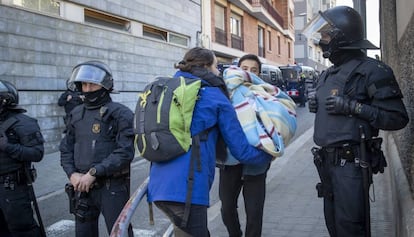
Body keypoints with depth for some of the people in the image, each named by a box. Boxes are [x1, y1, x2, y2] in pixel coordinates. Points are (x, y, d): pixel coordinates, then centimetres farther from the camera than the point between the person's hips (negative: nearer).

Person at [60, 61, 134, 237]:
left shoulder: (120, 114, -7)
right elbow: (66, 149, 12)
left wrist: (94, 172, -18)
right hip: (82, 186, 6)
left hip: (113, 187, -5)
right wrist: (72, 173, -5)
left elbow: (125, 152, -16)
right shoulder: (76, 114, 10)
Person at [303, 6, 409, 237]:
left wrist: (351, 106, -21)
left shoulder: (371, 70, -10)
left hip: (351, 162, -8)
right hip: (327, 160, 8)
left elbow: (398, 118, -14)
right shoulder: (328, 74, 15)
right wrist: (315, 103, 5)